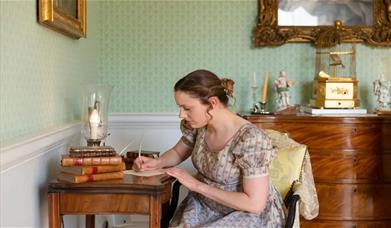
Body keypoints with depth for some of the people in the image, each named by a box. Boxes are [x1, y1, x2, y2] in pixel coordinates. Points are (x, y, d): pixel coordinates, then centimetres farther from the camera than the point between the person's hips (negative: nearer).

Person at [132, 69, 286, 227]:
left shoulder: (251, 139, -26)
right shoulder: (197, 125, -7)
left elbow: (255, 204, -26)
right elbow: (178, 152, 14)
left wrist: (197, 185, -23)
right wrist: (157, 163, -8)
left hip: (249, 214, -6)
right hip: (205, 204, 6)